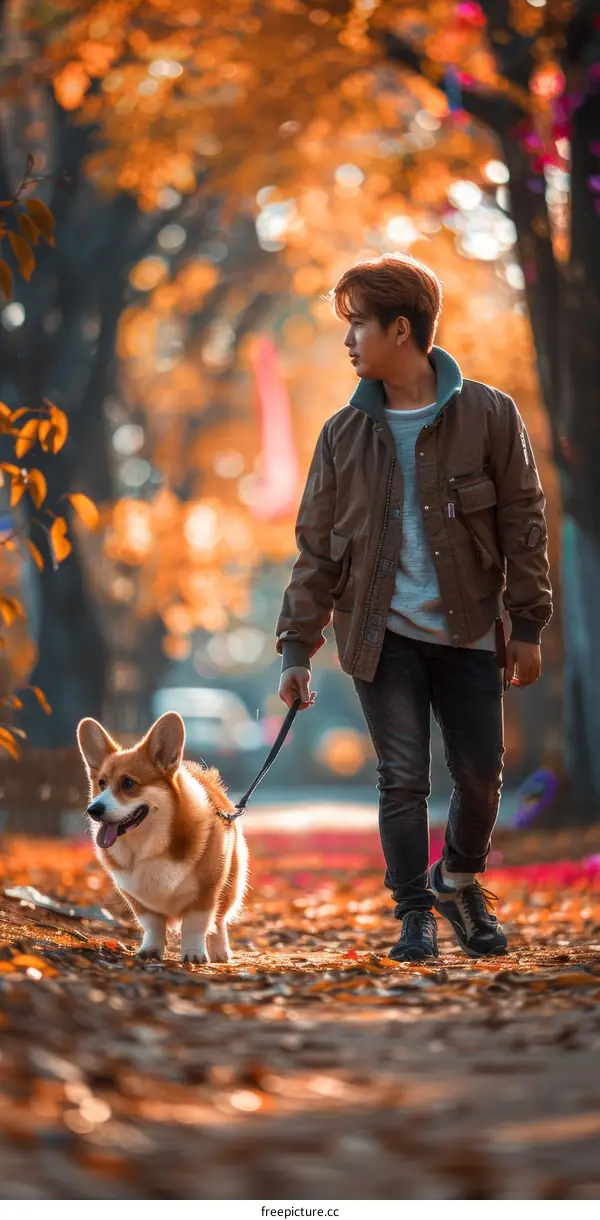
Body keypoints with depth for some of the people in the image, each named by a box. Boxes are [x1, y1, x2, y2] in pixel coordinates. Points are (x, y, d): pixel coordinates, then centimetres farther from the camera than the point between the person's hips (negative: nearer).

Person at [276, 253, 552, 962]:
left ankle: (459, 882, 30)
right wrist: (297, 647, -1)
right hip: (383, 634, 1)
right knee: (403, 778, -3)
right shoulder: (344, 433, 1)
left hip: (469, 632, -1)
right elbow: (316, 545, 4)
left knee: (480, 777, 3)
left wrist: (527, 625, -3)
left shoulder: (487, 415, -4)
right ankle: (414, 913, 11)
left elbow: (523, 522, 0)